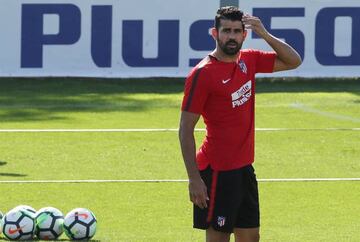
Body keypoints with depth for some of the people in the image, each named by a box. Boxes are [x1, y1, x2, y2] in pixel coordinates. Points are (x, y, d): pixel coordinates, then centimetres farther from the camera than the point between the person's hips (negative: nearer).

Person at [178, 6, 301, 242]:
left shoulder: (248, 60, 6)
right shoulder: (202, 74, -15)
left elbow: (293, 61, 15)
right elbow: (186, 129, -14)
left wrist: (265, 34, -2)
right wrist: (194, 178, -19)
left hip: (244, 167, 8)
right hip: (218, 170, -8)